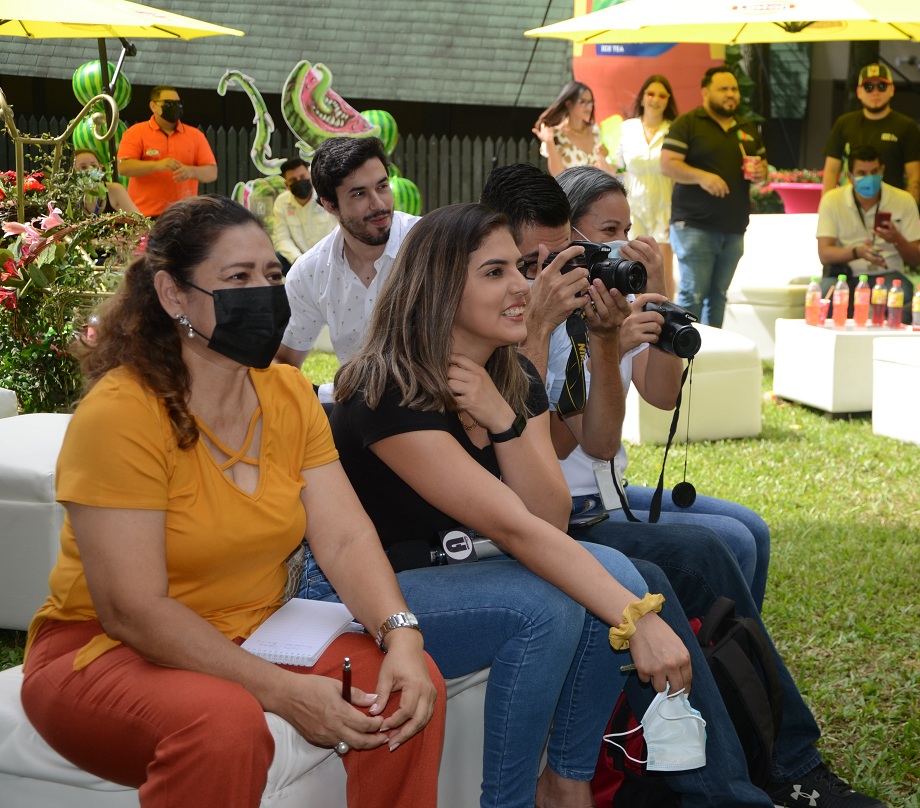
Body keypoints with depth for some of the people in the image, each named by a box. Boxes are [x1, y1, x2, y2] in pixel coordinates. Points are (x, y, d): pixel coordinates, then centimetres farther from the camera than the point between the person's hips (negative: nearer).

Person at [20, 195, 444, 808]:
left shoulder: (289, 395, 4)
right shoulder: (119, 414, -19)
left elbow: (346, 538, -4)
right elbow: (132, 611, -22)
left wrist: (401, 637, -24)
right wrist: (283, 691, -27)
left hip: (254, 640, 6)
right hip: (107, 653, -6)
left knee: (409, 685, -17)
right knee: (225, 722, -37)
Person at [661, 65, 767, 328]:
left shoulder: (748, 129, 18)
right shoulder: (688, 124, -2)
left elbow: (763, 164, 25)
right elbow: (667, 164, -9)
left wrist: (761, 173, 0)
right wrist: (701, 176, -24)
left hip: (734, 228, 6)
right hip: (694, 226, -6)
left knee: (718, 295, 8)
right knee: (693, 294, -9)